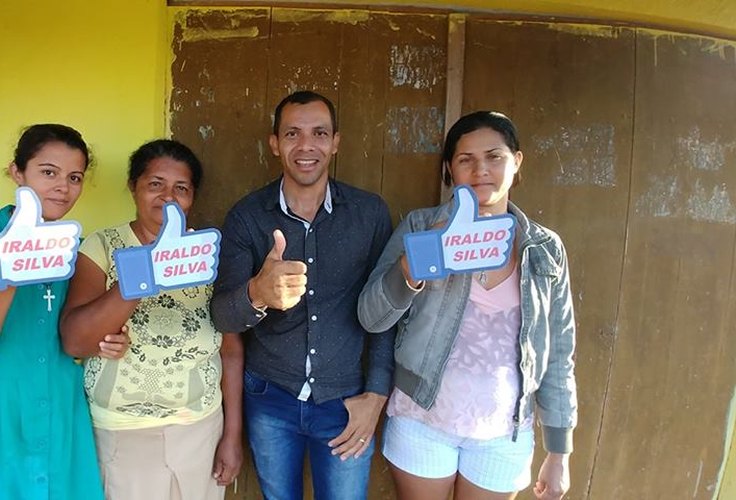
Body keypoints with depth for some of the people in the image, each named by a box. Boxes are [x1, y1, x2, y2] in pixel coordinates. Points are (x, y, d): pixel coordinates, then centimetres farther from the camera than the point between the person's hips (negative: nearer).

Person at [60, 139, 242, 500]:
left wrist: (232, 434, 1)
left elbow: (230, 346, 1)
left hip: (202, 426, 2)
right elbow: (74, 341, -17)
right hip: (121, 430, -1)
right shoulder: (103, 247, -6)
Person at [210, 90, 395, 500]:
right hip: (270, 398, 1)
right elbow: (223, 315, -15)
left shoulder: (371, 212, -8)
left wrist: (377, 394, -5)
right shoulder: (246, 216, -8)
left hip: (345, 402, -1)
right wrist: (257, 295, -37)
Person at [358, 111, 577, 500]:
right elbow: (371, 318, -13)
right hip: (422, 423, -1)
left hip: (503, 437, 2)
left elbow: (557, 356, 3)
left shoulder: (545, 250, -2)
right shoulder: (421, 227, -7)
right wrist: (413, 268, -32)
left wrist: (559, 453, 5)